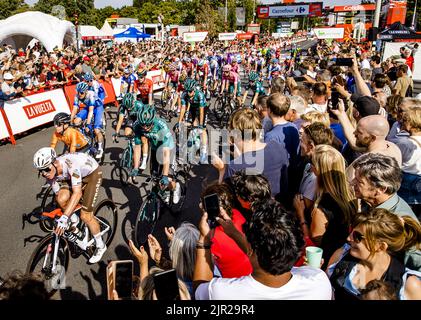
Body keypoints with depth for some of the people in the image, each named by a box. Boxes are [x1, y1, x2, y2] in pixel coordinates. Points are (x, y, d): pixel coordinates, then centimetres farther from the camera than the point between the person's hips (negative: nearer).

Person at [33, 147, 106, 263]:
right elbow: (57, 194, -5)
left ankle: (100, 246, 9)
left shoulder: (70, 164, -39)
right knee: (61, 199, -22)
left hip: (93, 173, -6)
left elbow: (77, 193, -43)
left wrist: (64, 217, -47)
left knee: (85, 216, -13)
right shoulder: (50, 173, -18)